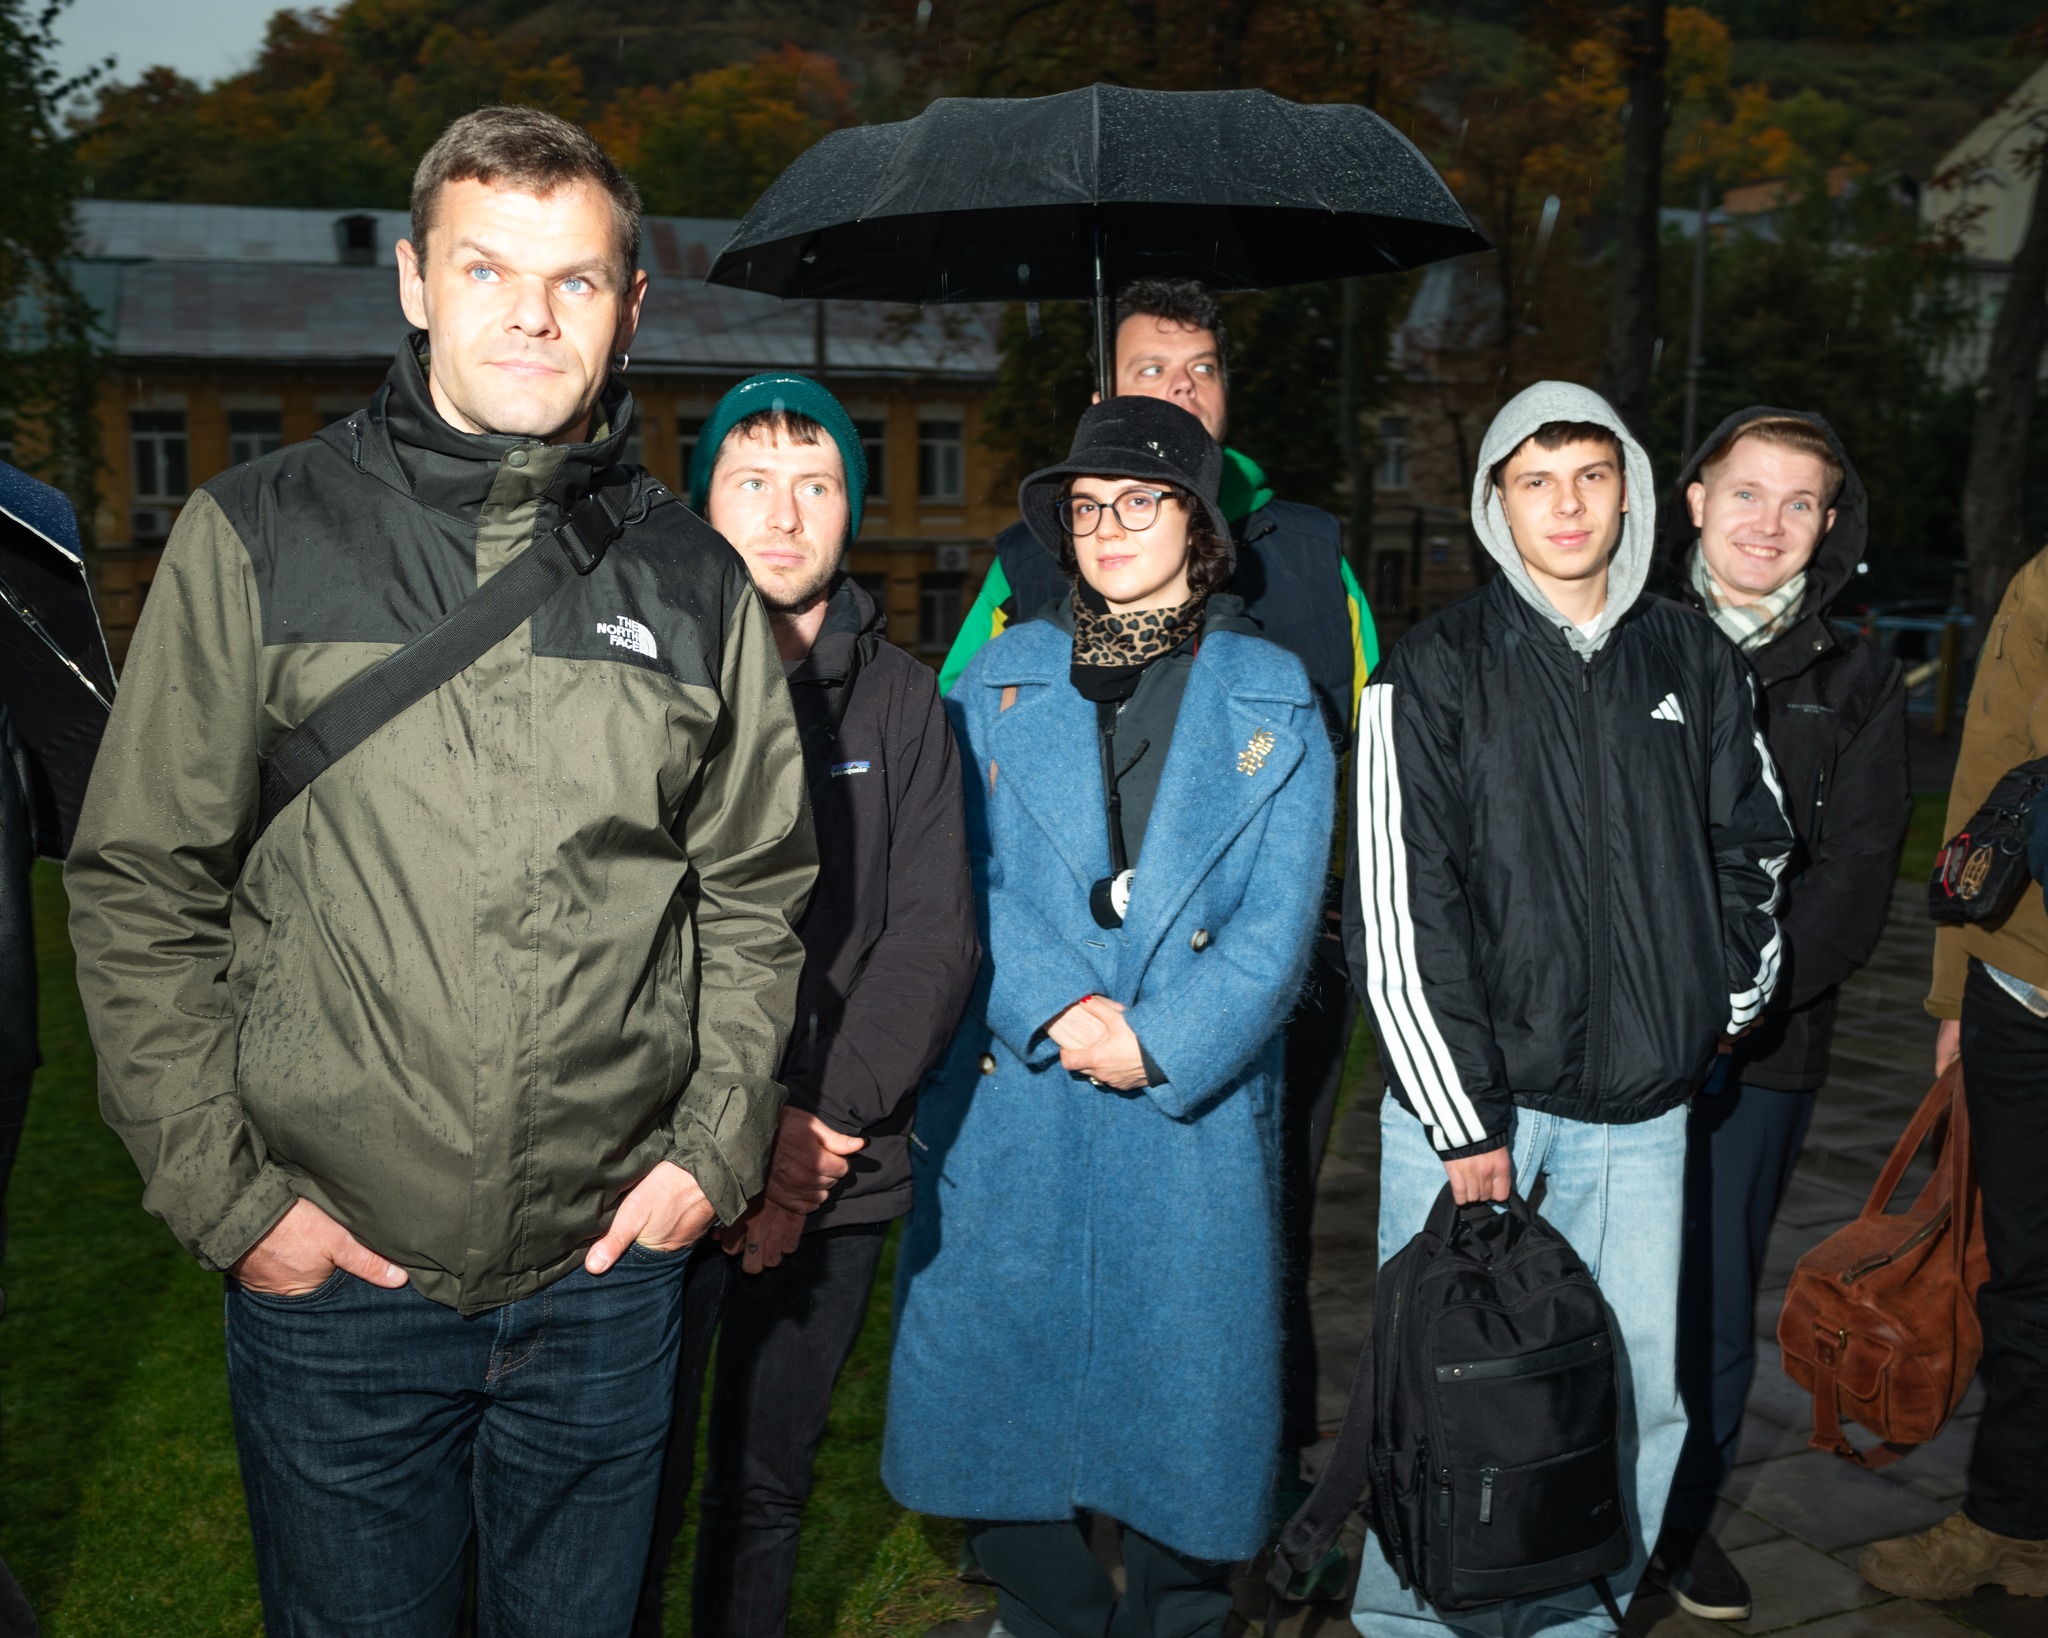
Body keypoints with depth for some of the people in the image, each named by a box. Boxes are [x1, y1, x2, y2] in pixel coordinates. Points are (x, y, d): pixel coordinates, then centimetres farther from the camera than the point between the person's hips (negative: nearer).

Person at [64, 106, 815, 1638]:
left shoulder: (693, 578, 2)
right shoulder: (260, 537, -4)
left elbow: (757, 891, 8)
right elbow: (142, 883, -3)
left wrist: (719, 1145, 0)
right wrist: (218, 1190, -7)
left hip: (611, 1268, 2)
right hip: (329, 1269, -1)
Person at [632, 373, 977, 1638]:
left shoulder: (901, 702, 6)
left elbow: (936, 938, -1)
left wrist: (832, 1117, -13)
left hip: (838, 1174, 2)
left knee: (769, 1489, 16)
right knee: (637, 1499, 6)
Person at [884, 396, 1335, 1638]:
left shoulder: (1274, 696, 6)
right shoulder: (1002, 681, 9)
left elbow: (1278, 921, -1)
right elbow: (964, 877, 0)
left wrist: (1155, 1044, -13)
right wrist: (1060, 1013, -14)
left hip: (1199, 1107, -1)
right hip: (1009, 1103, 1)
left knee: (1187, 1395, 6)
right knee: (991, 1383, 6)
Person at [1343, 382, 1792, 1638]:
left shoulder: (1697, 661, 8)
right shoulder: (1438, 670, -4)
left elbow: (1751, 845, 21)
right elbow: (1400, 905, -9)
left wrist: (1735, 994, 17)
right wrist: (1462, 1118, -11)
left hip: (1639, 1103, 4)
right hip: (1467, 1089, -3)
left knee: (1637, 1403, 9)